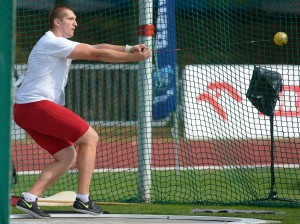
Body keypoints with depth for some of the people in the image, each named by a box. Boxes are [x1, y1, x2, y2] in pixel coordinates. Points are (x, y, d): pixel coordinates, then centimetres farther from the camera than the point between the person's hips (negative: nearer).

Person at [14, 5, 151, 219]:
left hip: (24, 110, 10)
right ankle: (83, 199, -6)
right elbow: (97, 54, -13)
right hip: (37, 105, -10)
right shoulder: (53, 43, -10)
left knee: (67, 156, 8)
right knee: (90, 137, -5)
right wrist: (134, 57, -10)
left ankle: (29, 199, 0)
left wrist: (128, 48, 5)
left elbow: (96, 47, 16)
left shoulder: (59, 45, 23)